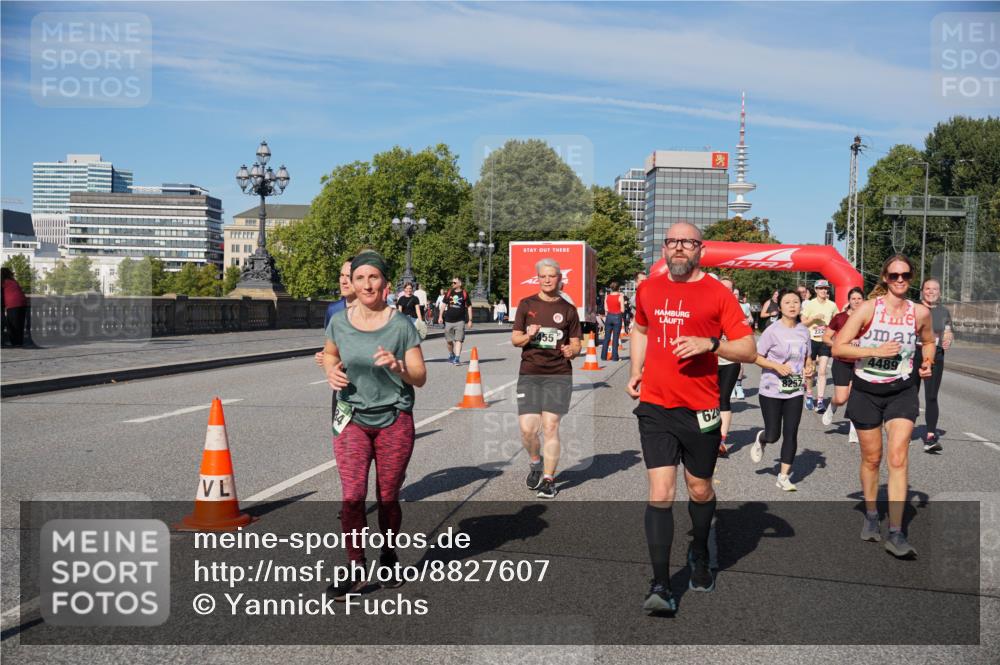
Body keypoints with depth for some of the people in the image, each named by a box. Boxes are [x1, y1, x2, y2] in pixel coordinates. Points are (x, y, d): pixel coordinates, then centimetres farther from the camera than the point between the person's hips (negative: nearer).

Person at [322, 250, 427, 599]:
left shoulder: (401, 325, -7)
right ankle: (356, 569, 5)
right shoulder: (339, 321, 0)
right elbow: (329, 354, 20)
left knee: (388, 498, 8)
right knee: (352, 496, -8)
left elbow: (420, 378, -5)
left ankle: (389, 556, 31)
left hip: (394, 421, -1)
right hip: (352, 419, 1)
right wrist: (331, 370, -2)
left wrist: (399, 368, -26)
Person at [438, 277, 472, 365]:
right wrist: (440, 316, 4)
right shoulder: (449, 292, 7)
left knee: (458, 340, -11)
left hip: (460, 321, -3)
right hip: (448, 320, 3)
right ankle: (451, 355, 32)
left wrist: (470, 320, 3)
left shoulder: (464, 293, 1)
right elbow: (444, 304, 13)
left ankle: (457, 358, -11)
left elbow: (469, 307, 6)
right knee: (449, 340, 10)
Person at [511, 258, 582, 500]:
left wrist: (571, 350, -13)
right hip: (529, 374, 1)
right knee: (527, 428, -6)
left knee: (550, 427, -4)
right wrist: (528, 336, -12)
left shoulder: (568, 309, 7)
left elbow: (576, 344, 10)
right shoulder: (526, 305, 7)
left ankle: (549, 479, 9)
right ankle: (535, 462, 26)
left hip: (559, 374, -1)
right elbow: (514, 339, 9)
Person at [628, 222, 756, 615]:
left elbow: (749, 351, -4)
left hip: (701, 410, -1)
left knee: (700, 490, 15)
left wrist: (709, 343, -21)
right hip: (654, 406, 1)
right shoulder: (648, 289, 8)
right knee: (660, 493, -7)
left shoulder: (717, 293, -3)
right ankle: (660, 586, -3)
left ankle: (699, 556, 42)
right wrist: (635, 371, 14)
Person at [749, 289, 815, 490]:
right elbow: (756, 357, -9)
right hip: (771, 391, -4)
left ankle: (784, 476, 11)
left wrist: (809, 367, -4)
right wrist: (777, 367, -21)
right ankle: (760, 440, 38)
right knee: (773, 435, 1)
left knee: (791, 434, 1)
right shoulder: (772, 331, -12)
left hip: (794, 391, 4)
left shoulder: (804, 331, 3)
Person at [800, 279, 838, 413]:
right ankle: (809, 396, 29)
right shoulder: (809, 304, -2)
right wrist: (814, 317, -17)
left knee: (822, 371, -7)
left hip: (825, 341, 1)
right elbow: (803, 323, -1)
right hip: (812, 339, -1)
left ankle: (820, 401, -8)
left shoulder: (832, 305, 4)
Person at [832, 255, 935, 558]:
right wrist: (875, 351, -24)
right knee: (871, 458, 12)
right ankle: (871, 516, 34)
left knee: (898, 458, -11)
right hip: (866, 392, -1)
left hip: (901, 392, 1)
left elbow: (928, 341, 21)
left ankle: (896, 534, -9)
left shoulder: (920, 312, -1)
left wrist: (927, 362, 2)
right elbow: (838, 348, -14)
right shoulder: (868, 308, -10)